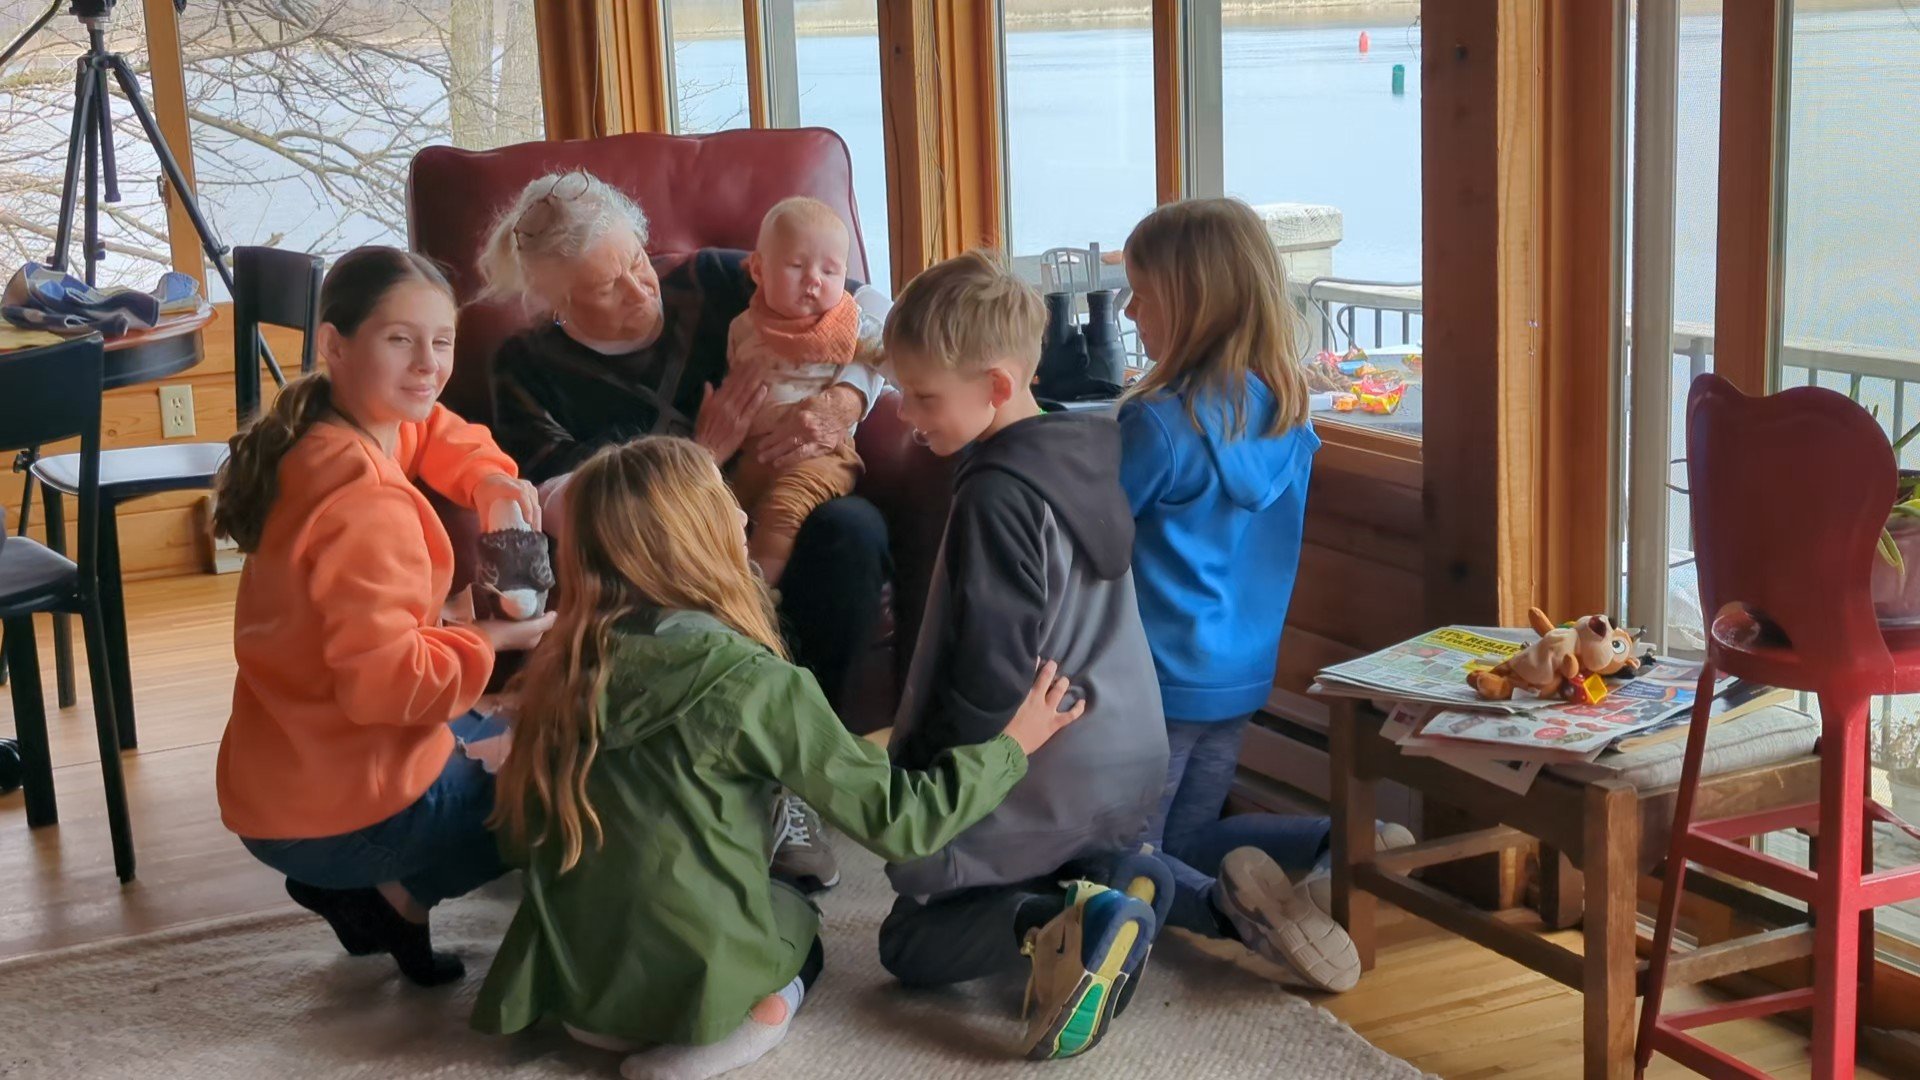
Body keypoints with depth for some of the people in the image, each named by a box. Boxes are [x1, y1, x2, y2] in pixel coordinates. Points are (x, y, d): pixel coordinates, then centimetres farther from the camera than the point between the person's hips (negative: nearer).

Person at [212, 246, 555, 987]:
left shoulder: (324, 438, 3)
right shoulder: (366, 506, -25)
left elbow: (437, 433, 23)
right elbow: (386, 680, -31)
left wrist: (488, 478, 3)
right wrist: (496, 639, -16)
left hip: (282, 781, 8)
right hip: (349, 807, -8)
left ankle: (369, 883, 15)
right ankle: (403, 891, 3)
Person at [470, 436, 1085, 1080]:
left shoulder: (567, 664, -5)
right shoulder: (750, 684, -20)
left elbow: (521, 830, 7)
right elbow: (894, 817, -14)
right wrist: (1008, 747, 1)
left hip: (563, 972, 4)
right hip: (690, 977, -4)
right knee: (798, 916, 30)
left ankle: (609, 1014, 11)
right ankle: (758, 1009, 3)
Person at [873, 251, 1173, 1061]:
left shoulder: (997, 496, -23)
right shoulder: (1086, 451, 4)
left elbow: (988, 675, -23)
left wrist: (915, 786, -10)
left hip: (1046, 778, -8)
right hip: (1129, 760, 8)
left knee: (911, 943, 7)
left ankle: (1060, 922, -17)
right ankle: (1110, 879, 2)